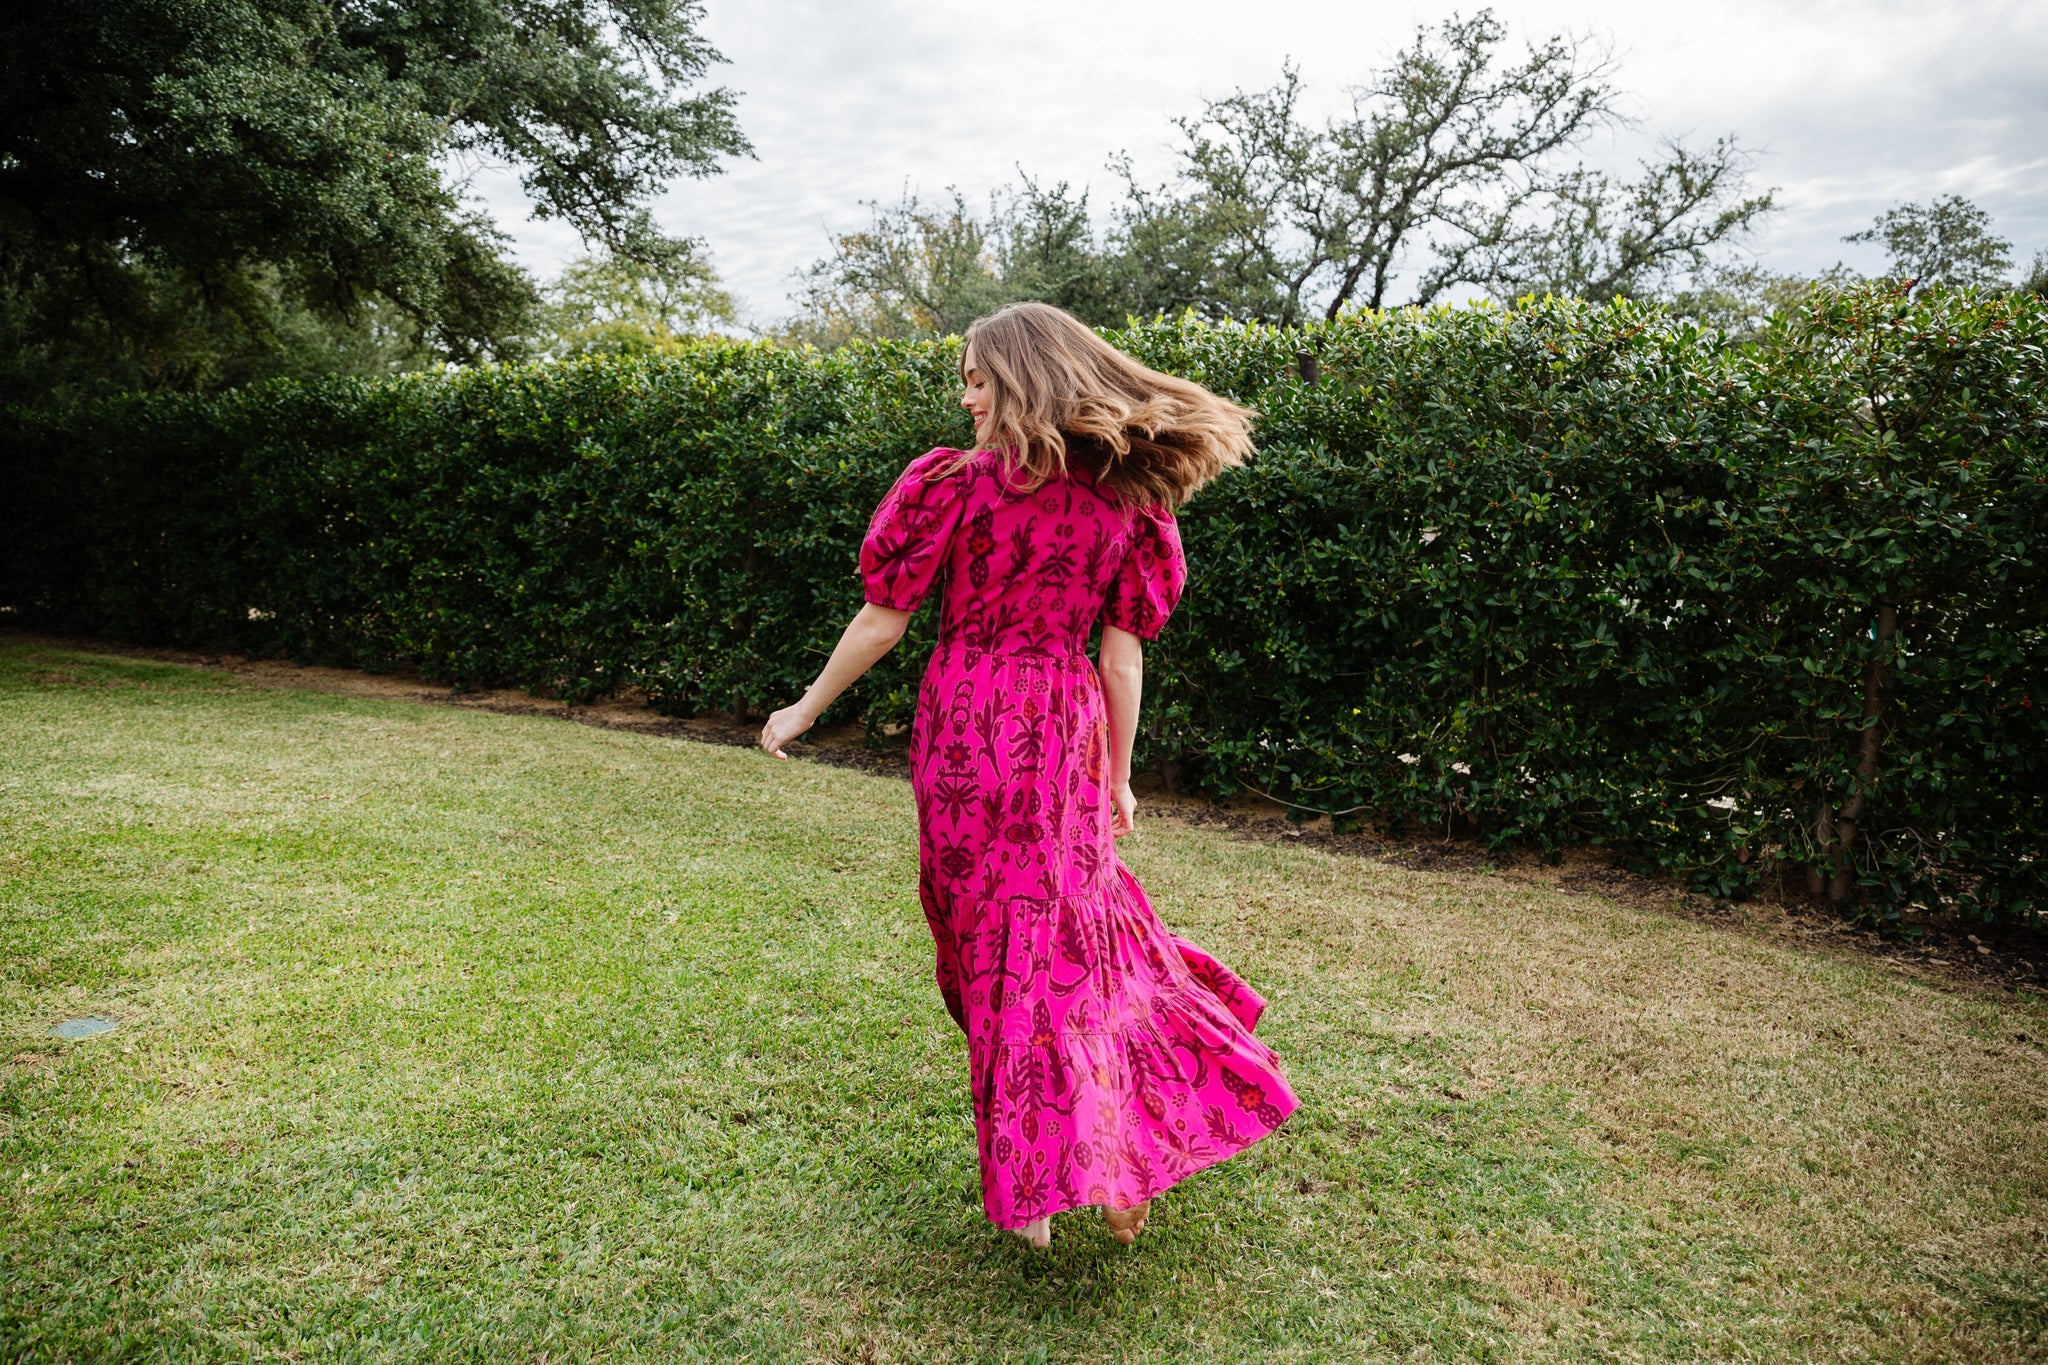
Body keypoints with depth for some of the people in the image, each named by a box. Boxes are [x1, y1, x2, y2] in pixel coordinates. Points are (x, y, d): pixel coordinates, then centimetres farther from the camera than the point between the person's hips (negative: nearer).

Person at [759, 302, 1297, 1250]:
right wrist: (1118, 776, 12)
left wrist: (806, 708, 9)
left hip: (970, 727, -3)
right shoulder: (1125, 498, 2)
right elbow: (1123, 648, 3)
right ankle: (1121, 1170, 18)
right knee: (1077, 925, 17)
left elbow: (884, 619, -5)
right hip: (1066, 729, 4)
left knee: (1001, 938, 6)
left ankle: (1033, 1190, 15)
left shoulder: (957, 483, -9)